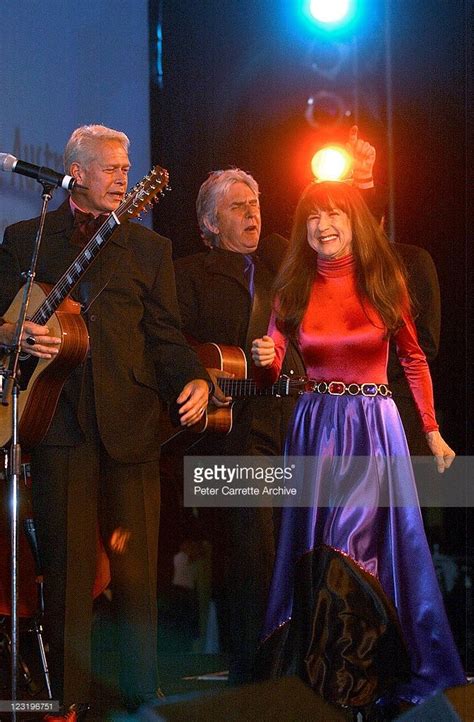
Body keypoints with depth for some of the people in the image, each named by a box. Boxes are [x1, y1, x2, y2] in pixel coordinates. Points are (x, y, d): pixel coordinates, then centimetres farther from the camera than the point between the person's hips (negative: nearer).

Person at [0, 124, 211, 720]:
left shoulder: (150, 248, 16)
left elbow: (164, 334, 11)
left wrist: (193, 379, -8)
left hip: (130, 422, 1)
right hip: (58, 418, -1)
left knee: (136, 565, 0)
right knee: (65, 564, 0)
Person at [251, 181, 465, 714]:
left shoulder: (384, 281, 0)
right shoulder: (295, 288, 3)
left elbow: (413, 359, 8)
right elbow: (270, 370, 3)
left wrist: (432, 431, 7)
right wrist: (265, 360, -20)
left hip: (375, 427, -2)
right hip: (317, 428, 2)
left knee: (371, 544, -4)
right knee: (317, 547, 3)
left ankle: (377, 666, 9)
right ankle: (318, 665, 14)